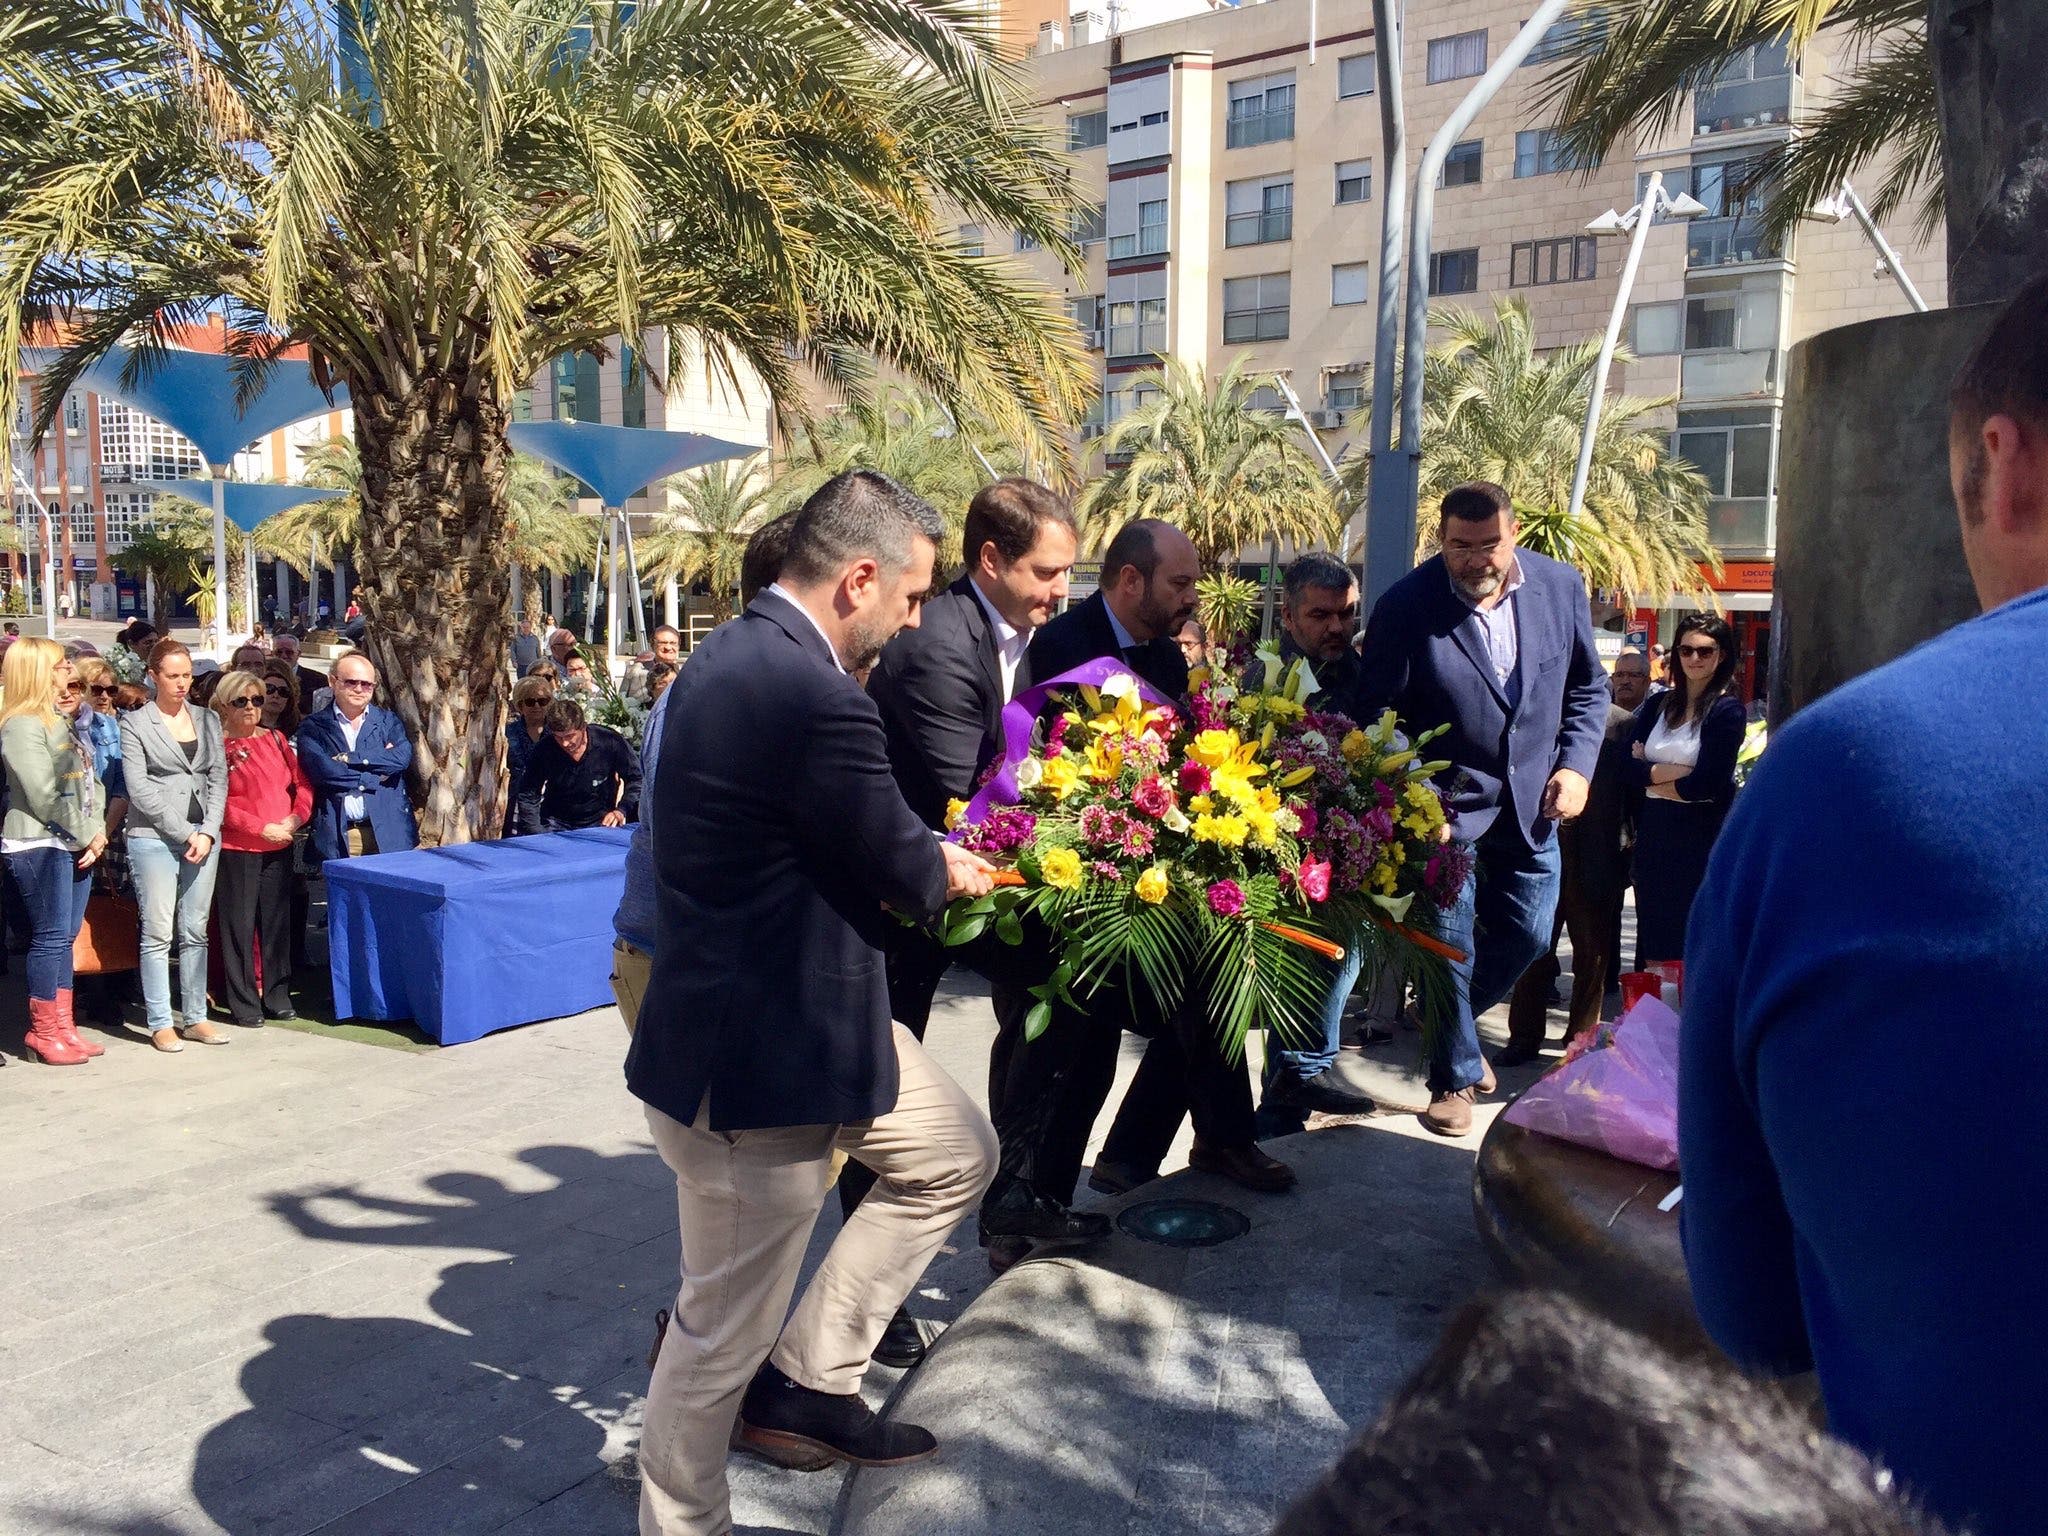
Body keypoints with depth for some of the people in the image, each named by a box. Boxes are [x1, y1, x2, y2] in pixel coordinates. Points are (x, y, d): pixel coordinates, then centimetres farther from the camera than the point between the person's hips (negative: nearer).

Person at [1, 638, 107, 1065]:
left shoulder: (59, 720, 17)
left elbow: (88, 780, 14)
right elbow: (44, 796, -17)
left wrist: (97, 832, 1)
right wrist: (86, 836, -10)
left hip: (76, 845, 9)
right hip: (39, 845, -9)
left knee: (64, 937, 11)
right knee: (50, 938, -4)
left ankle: (62, 1028, 18)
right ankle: (43, 1035, 5)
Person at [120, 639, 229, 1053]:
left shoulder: (208, 720, 13)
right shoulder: (135, 724, 1)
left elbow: (219, 778, 8)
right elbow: (140, 789, -6)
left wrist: (208, 832, -4)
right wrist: (184, 833, -10)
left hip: (204, 837, 4)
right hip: (154, 838, -4)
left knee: (195, 932, 8)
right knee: (158, 934, -1)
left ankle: (195, 1017, 15)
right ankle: (161, 1023, 5)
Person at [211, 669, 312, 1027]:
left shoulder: (275, 739, 9)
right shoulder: (217, 746, -5)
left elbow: (301, 782, 10)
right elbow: (220, 803, -11)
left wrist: (296, 817, -6)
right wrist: (262, 828, -16)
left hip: (279, 846, 5)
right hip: (237, 849, -4)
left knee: (277, 922, 10)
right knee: (240, 925, 2)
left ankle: (277, 997, 21)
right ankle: (243, 1004, 11)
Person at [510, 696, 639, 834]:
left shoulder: (610, 742, -15)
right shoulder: (544, 749, -10)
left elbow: (636, 779, -4)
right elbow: (528, 797, -2)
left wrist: (622, 810, -19)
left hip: (599, 822, -1)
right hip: (556, 822, 1)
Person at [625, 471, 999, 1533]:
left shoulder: (736, 652, 5)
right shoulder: (814, 696, -28)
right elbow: (904, 871, -15)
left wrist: (923, 861, 6)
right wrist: (954, 873, 6)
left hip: (784, 1013, 10)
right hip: (759, 1050, -10)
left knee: (955, 1156, 21)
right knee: (726, 1328, 10)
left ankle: (806, 1378, 28)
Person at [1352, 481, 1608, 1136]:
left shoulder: (1561, 585, -3)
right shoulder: (1406, 604, -15)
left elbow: (1588, 686, 9)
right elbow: (1374, 711, -11)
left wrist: (1576, 765, -2)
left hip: (1531, 804, 4)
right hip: (1446, 803, -4)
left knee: (1526, 935, 13)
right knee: (1450, 941, 1)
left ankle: (1452, 1020, 40)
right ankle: (1456, 1078, 21)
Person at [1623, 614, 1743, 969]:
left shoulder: (1727, 710, -7)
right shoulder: (1658, 704, 10)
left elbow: (1704, 785, -15)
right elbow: (1628, 765, 0)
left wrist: (1651, 774, -3)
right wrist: (1674, 771, -13)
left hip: (1702, 835, -6)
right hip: (1654, 832, 6)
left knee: (1690, 936, 2)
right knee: (1652, 931, 11)